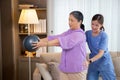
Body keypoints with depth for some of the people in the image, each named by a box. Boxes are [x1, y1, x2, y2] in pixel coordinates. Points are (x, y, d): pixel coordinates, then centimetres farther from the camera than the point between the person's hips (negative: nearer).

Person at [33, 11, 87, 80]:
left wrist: (45, 44, -32)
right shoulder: (69, 32, 11)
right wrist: (40, 40, -12)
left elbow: (62, 41, -26)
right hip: (64, 69, 7)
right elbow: (54, 38, 0)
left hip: (77, 71, -7)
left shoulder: (80, 34, -14)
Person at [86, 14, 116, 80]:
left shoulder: (104, 35, -17)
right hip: (93, 63, 4)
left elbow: (101, 53, -24)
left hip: (104, 63, -4)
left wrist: (90, 60, -39)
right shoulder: (87, 33, -4)